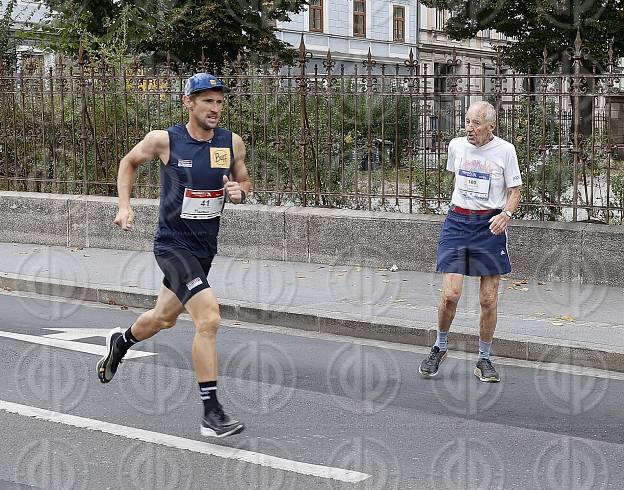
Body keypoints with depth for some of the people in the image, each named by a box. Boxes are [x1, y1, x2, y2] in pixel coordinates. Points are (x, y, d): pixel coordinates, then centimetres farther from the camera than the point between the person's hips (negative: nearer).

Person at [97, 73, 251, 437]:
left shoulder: (232, 143, -3)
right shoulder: (164, 140, -11)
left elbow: (244, 180, 13)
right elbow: (130, 162, 8)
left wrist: (240, 191, -11)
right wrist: (125, 205, -3)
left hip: (205, 248, 6)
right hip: (173, 245, -6)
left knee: (163, 318, 25)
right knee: (209, 318, -23)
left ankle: (121, 342, 59)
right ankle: (212, 413, -17)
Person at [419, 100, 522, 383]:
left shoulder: (505, 150, -4)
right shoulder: (456, 146, 5)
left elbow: (515, 191, 1)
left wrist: (506, 214, -18)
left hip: (490, 225, -1)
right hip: (457, 222, 1)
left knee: (488, 300, 1)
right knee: (450, 294, -9)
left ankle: (484, 359, 17)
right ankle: (440, 347, 16)